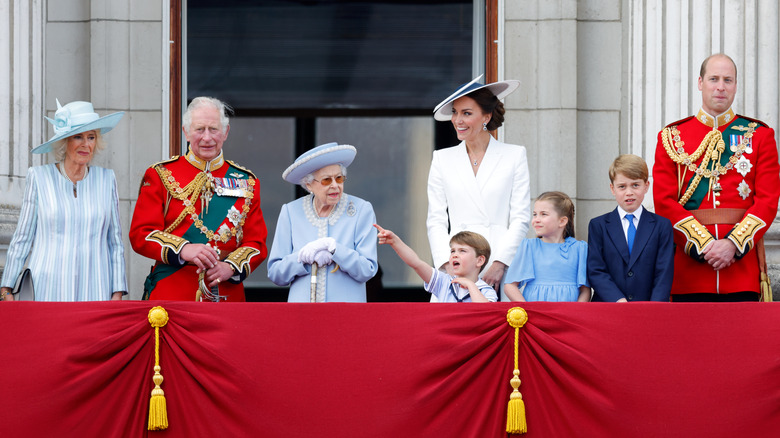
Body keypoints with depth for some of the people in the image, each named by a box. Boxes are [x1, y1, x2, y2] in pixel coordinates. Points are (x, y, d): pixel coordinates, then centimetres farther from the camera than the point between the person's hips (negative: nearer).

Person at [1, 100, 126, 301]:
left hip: (94, 292, 1)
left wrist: (117, 293, 5)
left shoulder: (106, 179, 10)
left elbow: (116, 242, 12)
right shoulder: (39, 177, 4)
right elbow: (22, 238, 8)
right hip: (48, 290, -1)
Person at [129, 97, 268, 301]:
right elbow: (140, 234, -2)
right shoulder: (160, 176, 6)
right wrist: (184, 250, -19)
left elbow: (256, 243, 9)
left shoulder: (246, 183, 13)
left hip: (228, 296, 2)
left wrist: (231, 267, -12)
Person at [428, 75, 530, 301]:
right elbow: (436, 221, 10)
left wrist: (499, 263, -8)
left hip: (502, 266, -1)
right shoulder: (442, 159, 14)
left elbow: (520, 219, 3)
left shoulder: (514, 155, 8)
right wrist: (447, 265, -5)